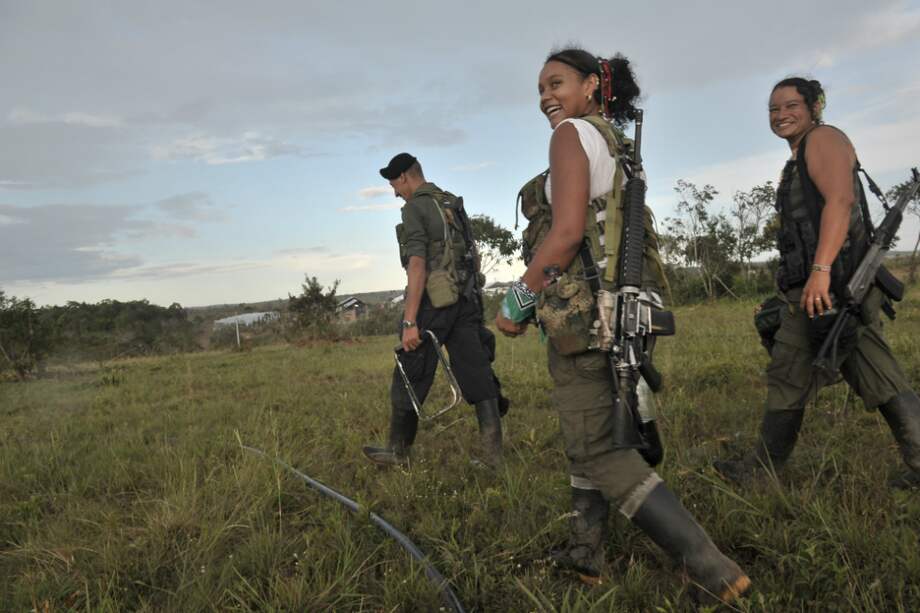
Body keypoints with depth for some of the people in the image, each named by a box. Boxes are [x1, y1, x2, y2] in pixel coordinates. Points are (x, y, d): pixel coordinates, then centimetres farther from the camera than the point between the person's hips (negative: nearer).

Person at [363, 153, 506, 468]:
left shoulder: (415, 208, -9)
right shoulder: (454, 205, 17)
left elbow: (417, 265, -19)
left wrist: (410, 321, -21)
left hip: (434, 303, -8)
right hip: (466, 300, 8)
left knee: (409, 380, 5)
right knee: (477, 374, 4)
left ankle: (398, 451, 19)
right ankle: (493, 454, 3)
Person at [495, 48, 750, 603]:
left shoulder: (574, 133, -8)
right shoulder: (617, 148, 20)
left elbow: (566, 232, -20)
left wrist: (516, 303, -12)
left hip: (582, 311, -10)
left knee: (599, 449, -4)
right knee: (587, 431, 18)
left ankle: (711, 566, -6)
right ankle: (586, 552, 29)